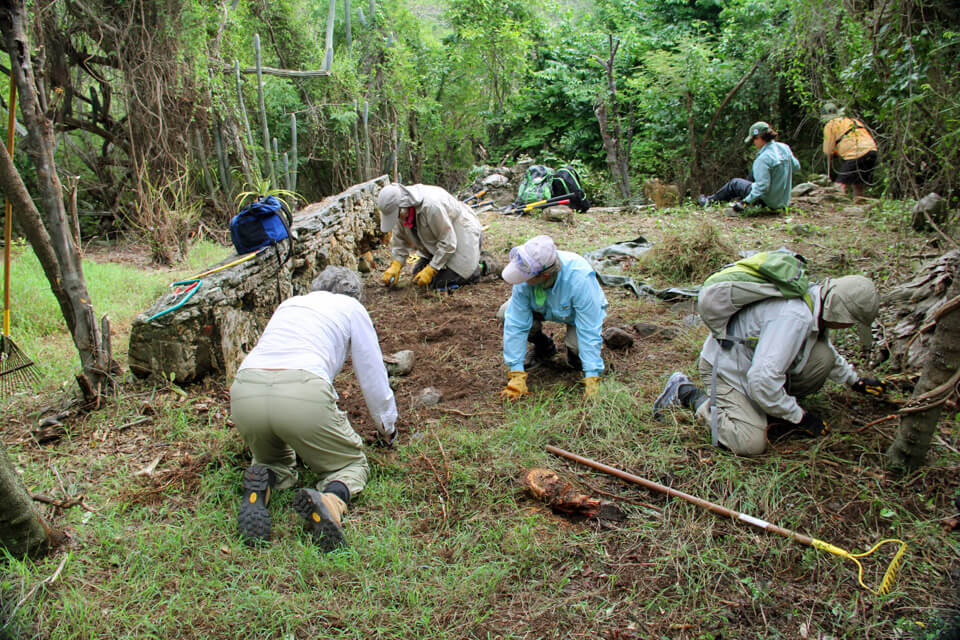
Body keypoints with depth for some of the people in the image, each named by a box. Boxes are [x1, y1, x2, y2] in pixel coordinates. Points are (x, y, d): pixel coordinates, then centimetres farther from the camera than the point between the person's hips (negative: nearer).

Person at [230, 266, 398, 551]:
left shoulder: (289, 303, 34)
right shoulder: (351, 308, 21)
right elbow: (372, 375, 23)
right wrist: (387, 428, 39)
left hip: (244, 393, 5)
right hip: (303, 395, -4)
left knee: (275, 461, 32)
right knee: (352, 463, 18)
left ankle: (260, 483, -4)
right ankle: (330, 502, -16)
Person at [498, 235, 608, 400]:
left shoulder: (579, 278, -43)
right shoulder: (524, 276, -34)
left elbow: (589, 331, -39)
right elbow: (516, 324, -31)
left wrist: (592, 380, -40)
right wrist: (517, 376, -34)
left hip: (581, 311, -3)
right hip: (543, 307, 3)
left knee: (577, 343, -33)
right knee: (505, 315, -22)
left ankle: (575, 356, 7)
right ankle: (544, 348, 6)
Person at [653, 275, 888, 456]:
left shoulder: (815, 301, -1)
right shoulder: (795, 318, -32)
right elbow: (763, 380, -35)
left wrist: (855, 381, 28)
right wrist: (800, 417, -21)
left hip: (757, 358, 9)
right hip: (726, 368, -9)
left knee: (823, 356, -9)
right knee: (752, 443, -20)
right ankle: (689, 394, -4)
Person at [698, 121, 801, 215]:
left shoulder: (763, 159, -26)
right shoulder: (784, 148, -2)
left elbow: (762, 187, -29)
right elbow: (796, 167, 12)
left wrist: (745, 202, -24)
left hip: (769, 202, -7)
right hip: (783, 199, 7)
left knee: (734, 183, 12)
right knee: (753, 173, 26)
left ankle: (711, 200, 33)